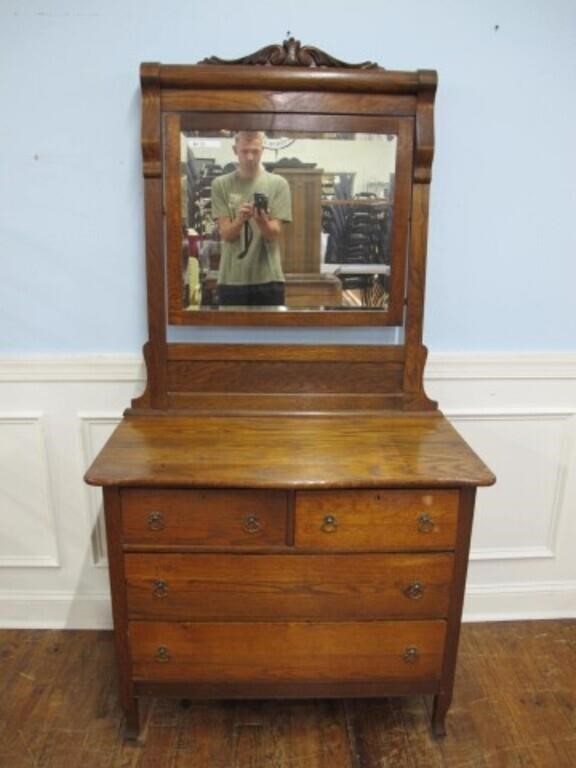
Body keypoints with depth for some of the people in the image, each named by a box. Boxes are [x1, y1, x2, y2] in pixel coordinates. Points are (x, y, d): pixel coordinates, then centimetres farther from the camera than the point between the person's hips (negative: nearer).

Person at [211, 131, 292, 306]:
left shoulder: (278, 184, 1)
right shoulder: (221, 184, 3)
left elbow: (274, 234, -5)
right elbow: (226, 234, -4)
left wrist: (261, 220, -27)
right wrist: (240, 219, -24)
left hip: (268, 278, 0)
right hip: (231, 279, 0)